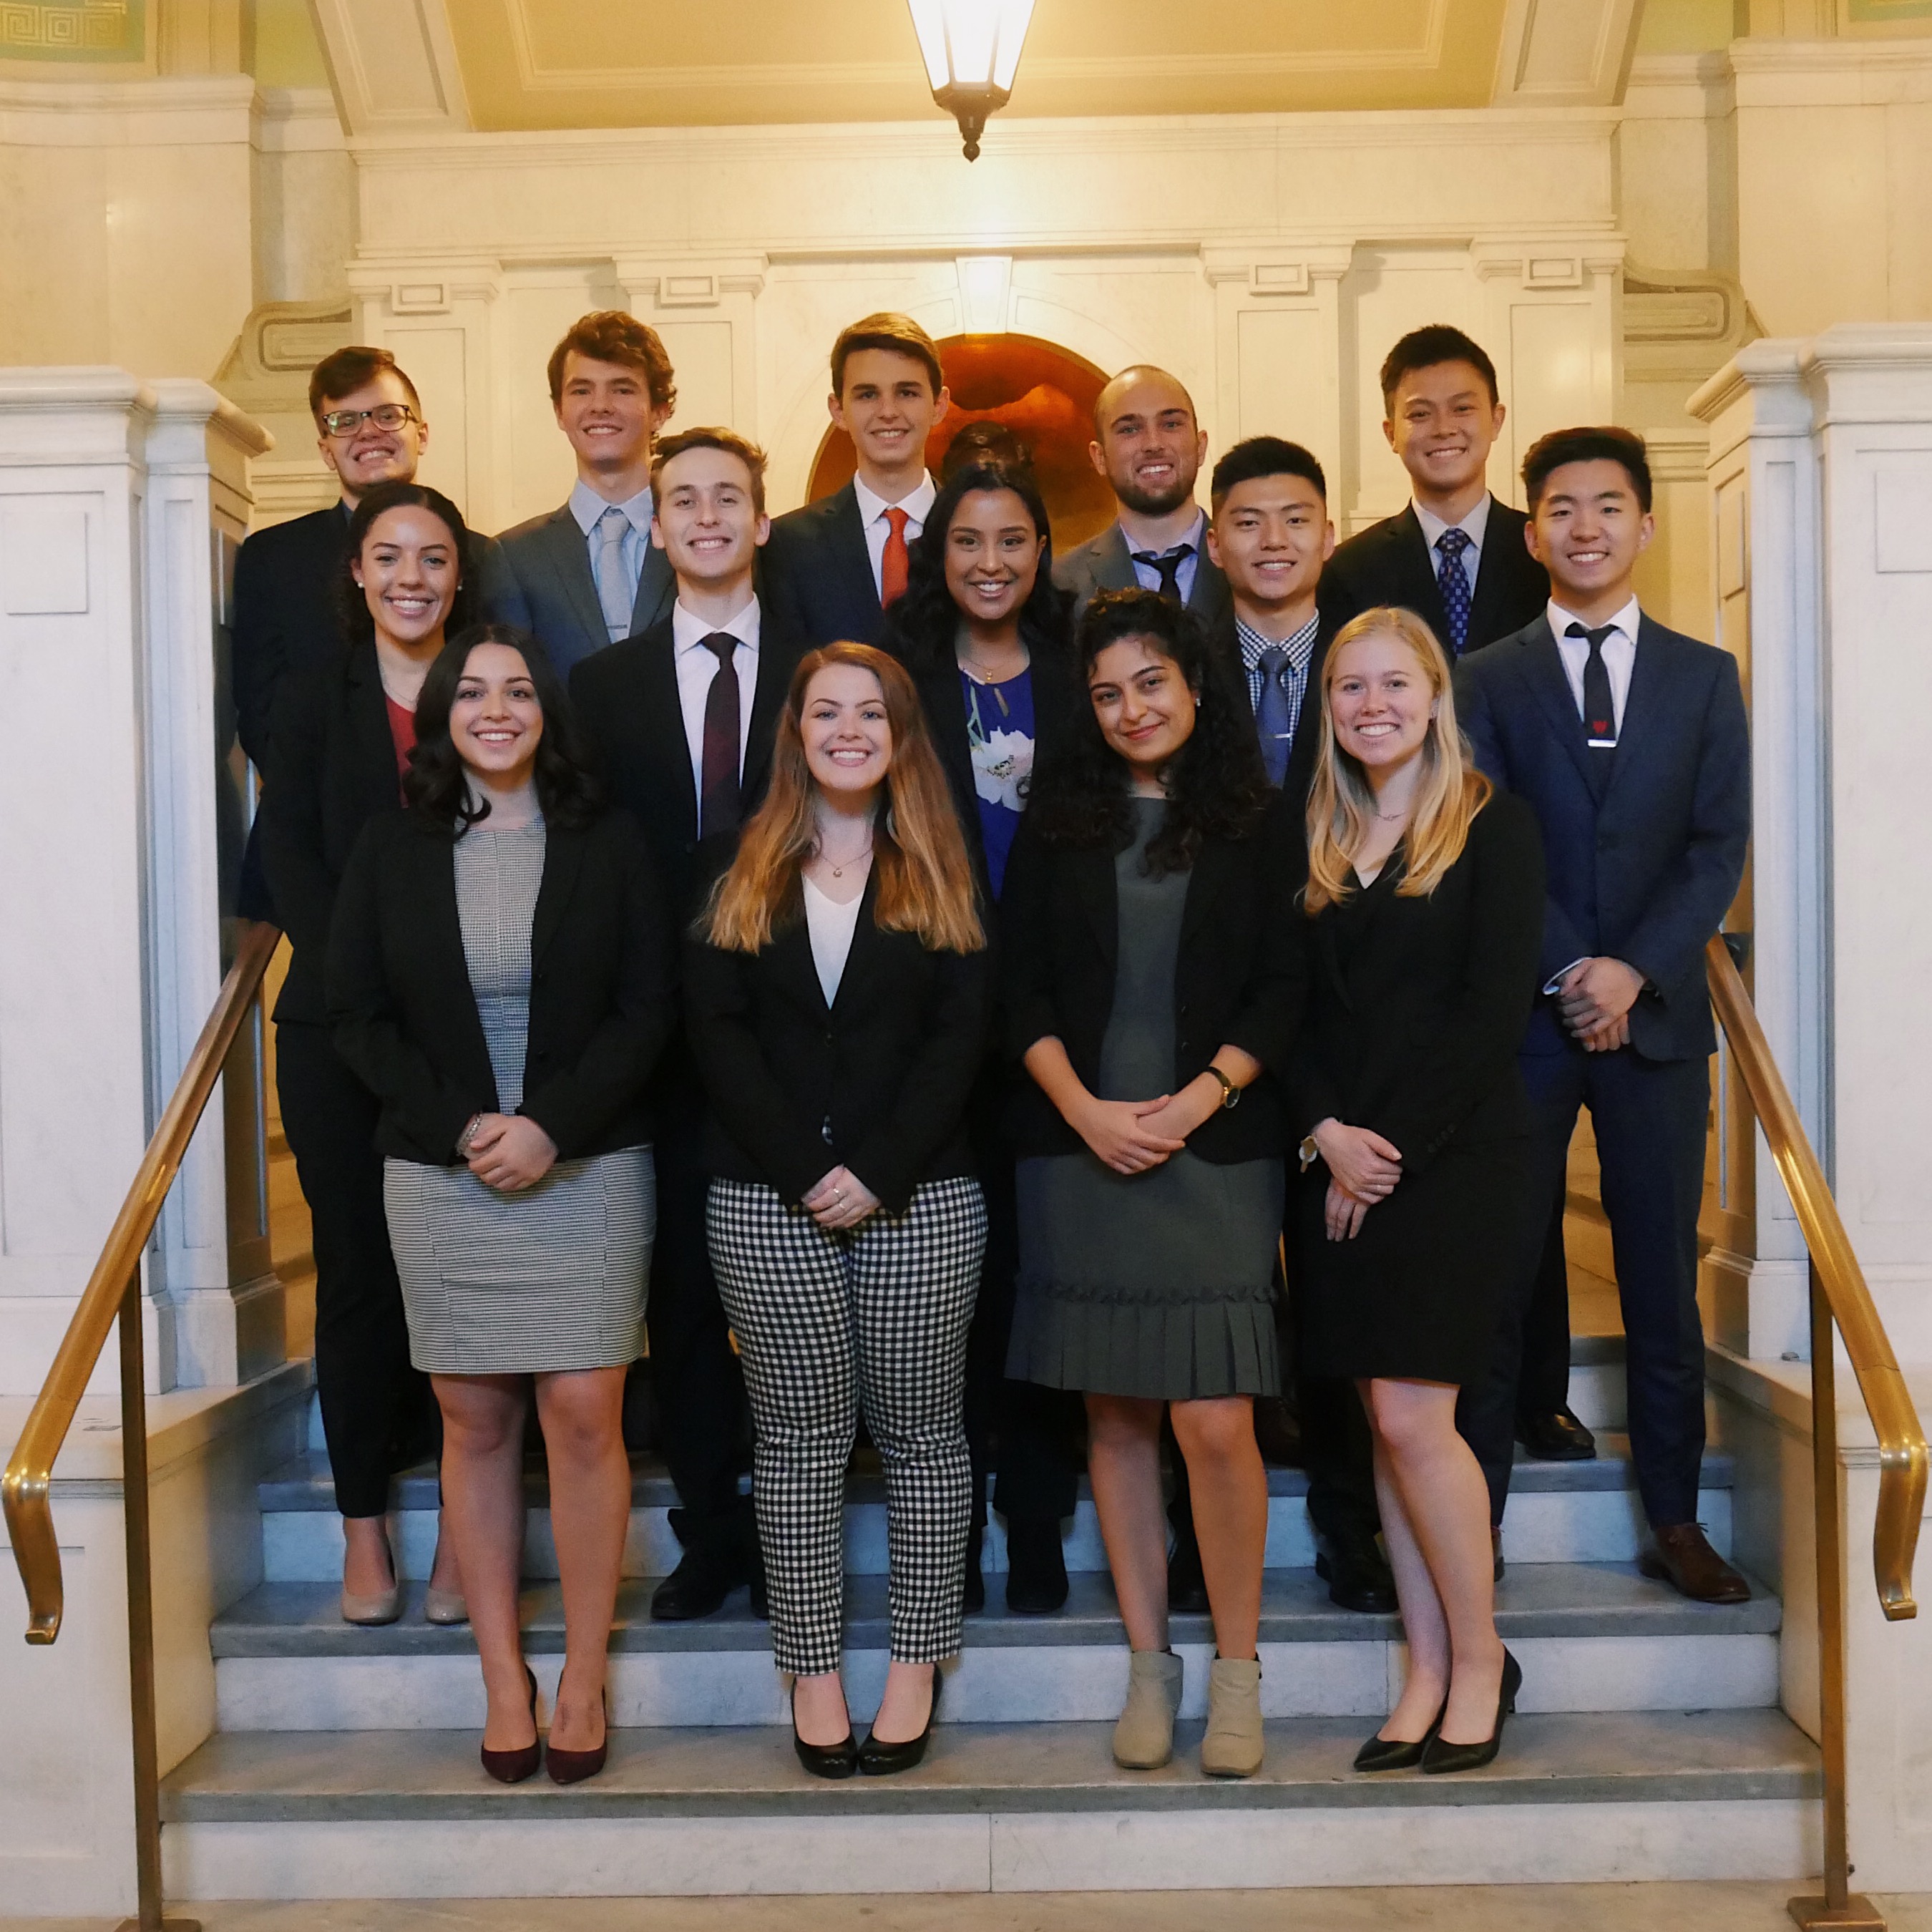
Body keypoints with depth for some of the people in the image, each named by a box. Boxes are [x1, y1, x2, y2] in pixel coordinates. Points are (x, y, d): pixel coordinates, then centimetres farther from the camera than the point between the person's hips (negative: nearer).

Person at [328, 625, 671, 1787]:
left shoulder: (608, 845, 2)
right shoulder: (393, 851, 6)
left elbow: (648, 1009, -2)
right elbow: (360, 1015, 4)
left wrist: (550, 1126, -14)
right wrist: (458, 1126, -9)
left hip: (589, 1168, -1)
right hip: (441, 1170, 2)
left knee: (583, 1411, -3)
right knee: (475, 1420, 5)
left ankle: (585, 1678, 10)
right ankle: (503, 1677, 16)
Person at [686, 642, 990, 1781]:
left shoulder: (941, 873, 7)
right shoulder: (742, 874, 8)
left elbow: (962, 1034, -2)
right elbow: (718, 1030, 0)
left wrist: (879, 1172, -13)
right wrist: (803, 1171, -11)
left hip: (921, 1198, 0)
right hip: (768, 1203, 1)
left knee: (921, 1427, 5)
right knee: (801, 1436, 5)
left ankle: (919, 1660, 16)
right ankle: (814, 1668, 14)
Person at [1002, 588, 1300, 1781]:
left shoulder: (1258, 827, 6)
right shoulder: (1059, 824, 11)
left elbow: (1282, 993, 2)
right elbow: (1022, 991, 6)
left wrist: (1196, 1100, -11)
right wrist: (1085, 1110, -7)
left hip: (1216, 1149, -2)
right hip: (1080, 1149, 2)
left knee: (1216, 1420, -8)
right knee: (1115, 1414, 6)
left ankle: (1238, 1671, 8)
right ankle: (1150, 1664, 17)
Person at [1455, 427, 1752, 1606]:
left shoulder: (1706, 677, 10)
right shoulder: (1488, 679, 7)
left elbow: (1719, 848, 2)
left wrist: (1634, 969, -11)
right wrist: (1567, 971, -12)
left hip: (1656, 1012, 1)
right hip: (1519, 1013, -1)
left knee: (1663, 1275, 7)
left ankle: (1676, 1520, 17)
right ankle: (1473, 1520, 10)